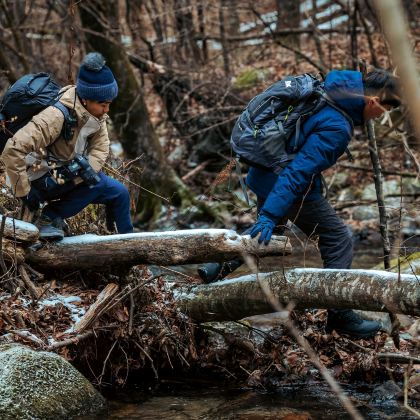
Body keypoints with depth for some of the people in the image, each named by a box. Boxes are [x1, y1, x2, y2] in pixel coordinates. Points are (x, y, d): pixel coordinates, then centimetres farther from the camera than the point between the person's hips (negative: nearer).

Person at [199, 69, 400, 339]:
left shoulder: (327, 91, 0)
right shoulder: (337, 128, -26)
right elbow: (299, 171, -31)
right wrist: (271, 214, -33)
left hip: (264, 178, 9)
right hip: (294, 188, -9)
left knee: (264, 233, 32)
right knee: (339, 242, 2)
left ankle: (216, 270, 28)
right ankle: (340, 316, 6)